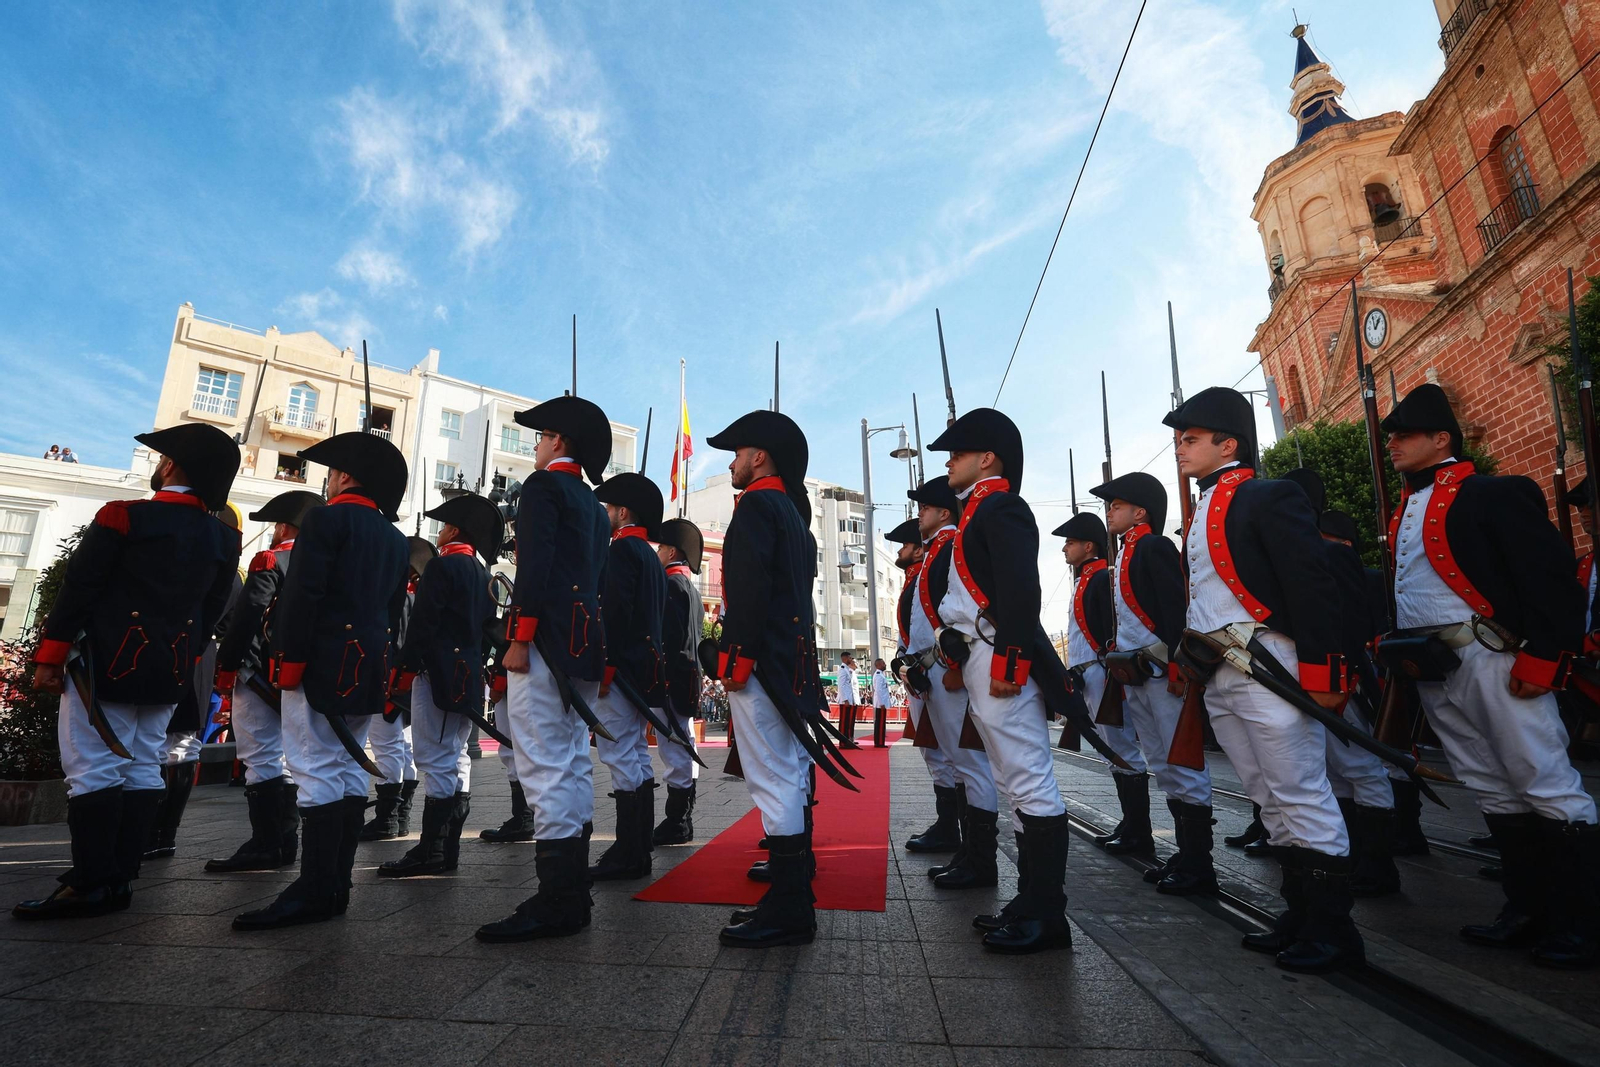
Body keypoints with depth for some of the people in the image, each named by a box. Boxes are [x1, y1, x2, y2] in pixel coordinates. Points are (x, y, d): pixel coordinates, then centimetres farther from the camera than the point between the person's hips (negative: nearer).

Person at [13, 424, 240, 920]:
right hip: (170, 672, 5)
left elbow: (78, 589, -8)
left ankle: (90, 887, 1)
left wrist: (50, 656, -1)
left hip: (107, 663, -5)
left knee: (95, 771, -1)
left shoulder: (123, 516, -9)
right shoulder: (224, 538, 5)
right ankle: (119, 881, 17)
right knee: (142, 770, 10)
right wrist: (179, 658, 18)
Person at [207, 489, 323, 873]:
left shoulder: (270, 561, -8)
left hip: (261, 674, -7)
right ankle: (286, 842, 19)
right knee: (283, 758, 14)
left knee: (260, 759, -4)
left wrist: (226, 667, -10)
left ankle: (265, 845, -1)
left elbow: (246, 616, -16)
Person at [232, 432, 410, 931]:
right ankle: (337, 886, 16)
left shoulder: (326, 519, -5)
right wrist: (382, 672, 18)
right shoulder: (395, 538, 17)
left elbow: (302, 594, -14)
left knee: (317, 770, -7)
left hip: (322, 664, -8)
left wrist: (288, 660, -12)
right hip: (369, 670, 8)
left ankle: (314, 892, -5)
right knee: (349, 768, 10)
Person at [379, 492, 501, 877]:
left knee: (436, 759, -5)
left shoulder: (442, 566, -9)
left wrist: (404, 670, -11)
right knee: (456, 758, 12)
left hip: (437, 674, -8)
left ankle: (430, 851, 0)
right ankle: (448, 849, 19)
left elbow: (422, 623, -15)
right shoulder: (483, 573, 15)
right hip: (469, 678, 9)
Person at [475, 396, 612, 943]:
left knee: (544, 763, -8)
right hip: (585, 646, 9)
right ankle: (574, 891, 17)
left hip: (547, 639, -9)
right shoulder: (596, 506, 23)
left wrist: (520, 639, -17)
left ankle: (555, 900, -5)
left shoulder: (543, 485, -2)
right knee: (573, 761, 10)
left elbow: (534, 565, -15)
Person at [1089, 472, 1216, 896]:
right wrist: (1117, 668, 19)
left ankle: (1199, 864, 7)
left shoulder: (1155, 547, -8)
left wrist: (1176, 666, -22)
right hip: (1134, 678, 10)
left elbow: (1176, 607, -18)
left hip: (1161, 672, -10)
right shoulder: (1123, 557, 20)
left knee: (1182, 765, -2)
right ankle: (1185, 853, 24)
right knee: (1162, 767, 14)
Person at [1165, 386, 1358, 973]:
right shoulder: (1202, 513, 19)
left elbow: (1314, 587, -14)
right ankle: (1302, 917, 25)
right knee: (1271, 799, 14)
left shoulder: (1270, 498, -7)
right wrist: (1194, 659, 19)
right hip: (1219, 679, 9)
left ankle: (1333, 930, 12)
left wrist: (1320, 675, -17)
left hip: (1266, 668, -9)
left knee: (1300, 795, -1)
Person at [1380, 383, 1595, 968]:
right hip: (1432, 673, 8)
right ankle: (1529, 911, 22)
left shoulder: (1492, 494, -5)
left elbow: (1552, 574, -12)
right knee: (1493, 791, 13)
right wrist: (1393, 645, 11)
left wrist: (1542, 657, -17)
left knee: (1546, 786, -2)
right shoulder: (1404, 510, 17)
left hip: (1489, 661, -8)